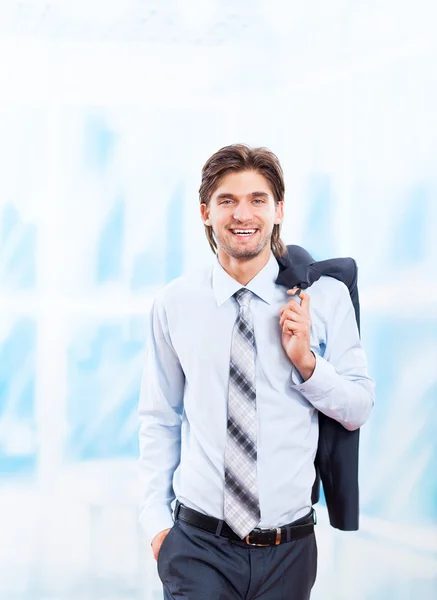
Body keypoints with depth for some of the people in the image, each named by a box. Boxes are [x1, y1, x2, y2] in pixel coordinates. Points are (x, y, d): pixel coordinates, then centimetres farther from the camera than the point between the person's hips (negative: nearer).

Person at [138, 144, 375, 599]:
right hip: (198, 545, -1)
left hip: (289, 550, 1)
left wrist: (306, 361, -14)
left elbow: (358, 410, 2)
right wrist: (156, 521, 0)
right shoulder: (173, 304, -2)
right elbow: (158, 420, 4)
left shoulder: (325, 297, -3)